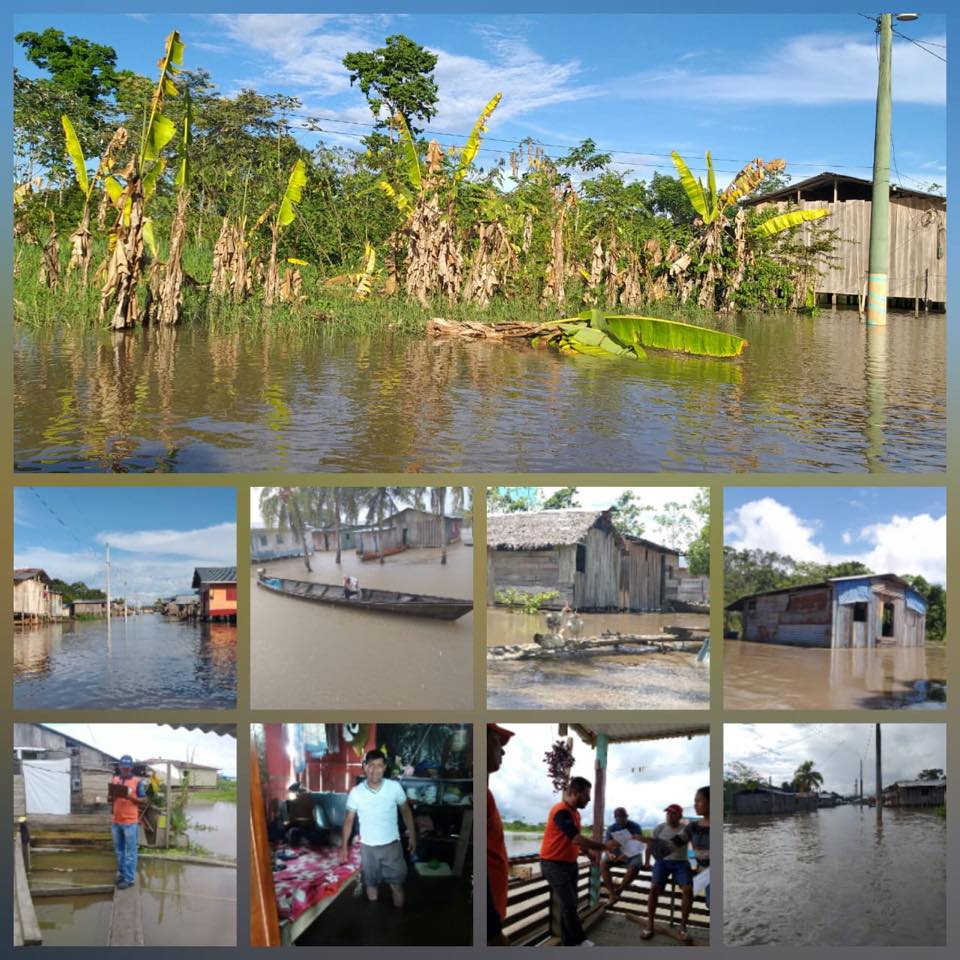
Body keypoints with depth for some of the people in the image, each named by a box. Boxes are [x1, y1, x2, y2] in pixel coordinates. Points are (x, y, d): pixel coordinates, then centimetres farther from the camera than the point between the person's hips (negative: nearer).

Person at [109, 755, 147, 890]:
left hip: (130, 822, -5)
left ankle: (129, 878, 1)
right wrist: (112, 797, -7)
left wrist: (131, 797, -19)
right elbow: (110, 800, 16)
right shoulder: (114, 780, 11)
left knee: (130, 852, -2)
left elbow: (144, 801, -4)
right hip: (116, 822, 5)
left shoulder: (137, 781, -3)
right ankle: (121, 874, 25)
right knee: (119, 851, 14)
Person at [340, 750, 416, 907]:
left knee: (397, 884, 7)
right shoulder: (356, 792, -12)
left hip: (392, 845, -1)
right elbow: (349, 820, -1)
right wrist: (344, 846, -1)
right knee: (371, 883, 16)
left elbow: (405, 810, 3)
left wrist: (412, 835, 4)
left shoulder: (395, 787, -12)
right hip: (368, 847, 1)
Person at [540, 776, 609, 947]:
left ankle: (569, 942, 13)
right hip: (555, 865, -9)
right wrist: (604, 847, -19)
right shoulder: (561, 811, -21)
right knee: (569, 905, -7)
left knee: (570, 904, 8)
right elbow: (576, 838, -26)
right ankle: (579, 940, 3)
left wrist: (588, 852, 2)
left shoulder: (575, 812, 10)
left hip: (570, 863, 9)